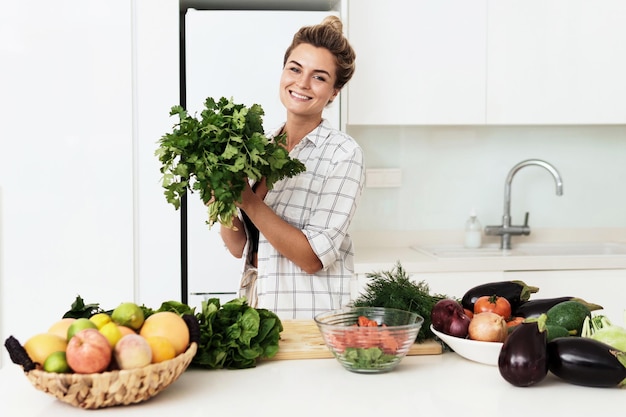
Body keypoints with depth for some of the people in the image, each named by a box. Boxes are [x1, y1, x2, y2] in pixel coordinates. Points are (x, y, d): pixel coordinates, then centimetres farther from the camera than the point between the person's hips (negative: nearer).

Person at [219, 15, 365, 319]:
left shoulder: (343, 154, -12)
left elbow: (314, 257, -19)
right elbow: (240, 247, 5)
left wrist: (247, 200, -19)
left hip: (310, 314, -5)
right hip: (256, 308, 5)